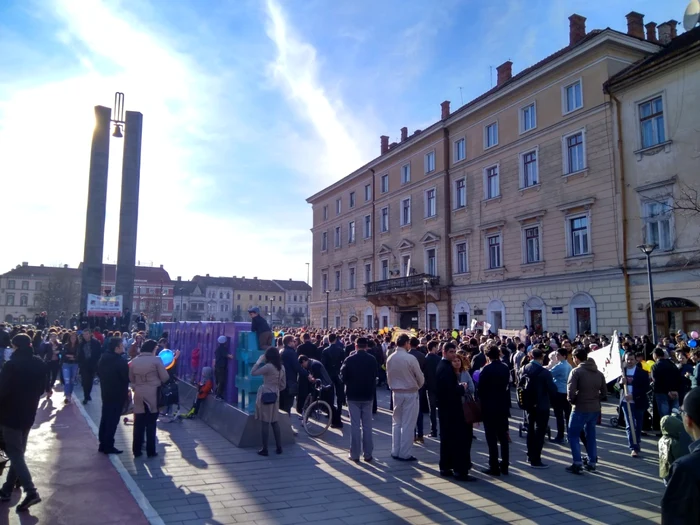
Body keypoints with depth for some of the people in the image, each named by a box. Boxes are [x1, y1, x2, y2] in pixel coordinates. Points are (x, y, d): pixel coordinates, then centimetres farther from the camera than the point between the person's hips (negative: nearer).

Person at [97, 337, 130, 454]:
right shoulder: (120, 361, -22)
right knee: (113, 420, -1)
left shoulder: (103, 358, 4)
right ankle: (108, 446, 4)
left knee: (105, 418, 15)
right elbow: (127, 377, -18)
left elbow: (98, 373, 16)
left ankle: (103, 444, 22)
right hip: (117, 394, -8)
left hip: (106, 392, 8)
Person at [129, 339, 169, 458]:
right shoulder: (156, 360, -8)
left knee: (138, 424, 9)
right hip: (152, 395, -4)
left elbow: (131, 379, 13)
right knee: (151, 424, 3)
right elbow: (165, 377, -5)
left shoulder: (134, 361, 5)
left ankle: (136, 450, 14)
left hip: (138, 395, 4)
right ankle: (151, 451, 8)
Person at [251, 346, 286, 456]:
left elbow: (253, 373, -10)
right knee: (275, 422, 13)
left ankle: (264, 449, 3)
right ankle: (279, 447, 15)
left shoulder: (268, 366, -15)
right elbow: (283, 385, 11)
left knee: (265, 422, -2)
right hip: (275, 396, 7)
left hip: (265, 395, -7)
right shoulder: (282, 367, 6)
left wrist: (259, 361, -4)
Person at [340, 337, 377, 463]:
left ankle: (355, 454, 6)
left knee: (355, 425, 3)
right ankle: (367, 454, 12)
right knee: (367, 425, 8)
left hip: (353, 395, -2)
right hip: (368, 395, 2)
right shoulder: (372, 360, -4)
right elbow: (375, 377, 5)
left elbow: (343, 377, -5)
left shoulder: (349, 359, -10)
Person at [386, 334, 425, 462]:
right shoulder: (411, 358, -16)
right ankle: (405, 454, 6)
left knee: (396, 423, 14)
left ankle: (395, 452, 19)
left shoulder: (390, 359, -1)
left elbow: (388, 376, 5)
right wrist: (417, 387, 10)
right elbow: (420, 378, -9)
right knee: (408, 424, 2)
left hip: (396, 393, 5)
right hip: (410, 393, -5)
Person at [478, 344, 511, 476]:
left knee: (491, 438, -1)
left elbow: (481, 389, -10)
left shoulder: (486, 369, -14)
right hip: (503, 406, 6)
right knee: (503, 437, 12)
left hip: (489, 407, -6)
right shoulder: (505, 368, 3)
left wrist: (482, 405, 3)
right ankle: (504, 466, 17)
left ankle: (494, 467, 1)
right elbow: (508, 385, 9)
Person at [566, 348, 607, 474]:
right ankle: (592, 463, 23)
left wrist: (572, 401, -3)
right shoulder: (598, 373, 9)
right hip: (595, 409, 7)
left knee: (573, 435, 3)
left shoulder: (576, 371, -13)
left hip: (580, 409, -6)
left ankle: (577, 463, -4)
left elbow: (571, 391, -21)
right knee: (591, 435, 18)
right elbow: (604, 393, 10)